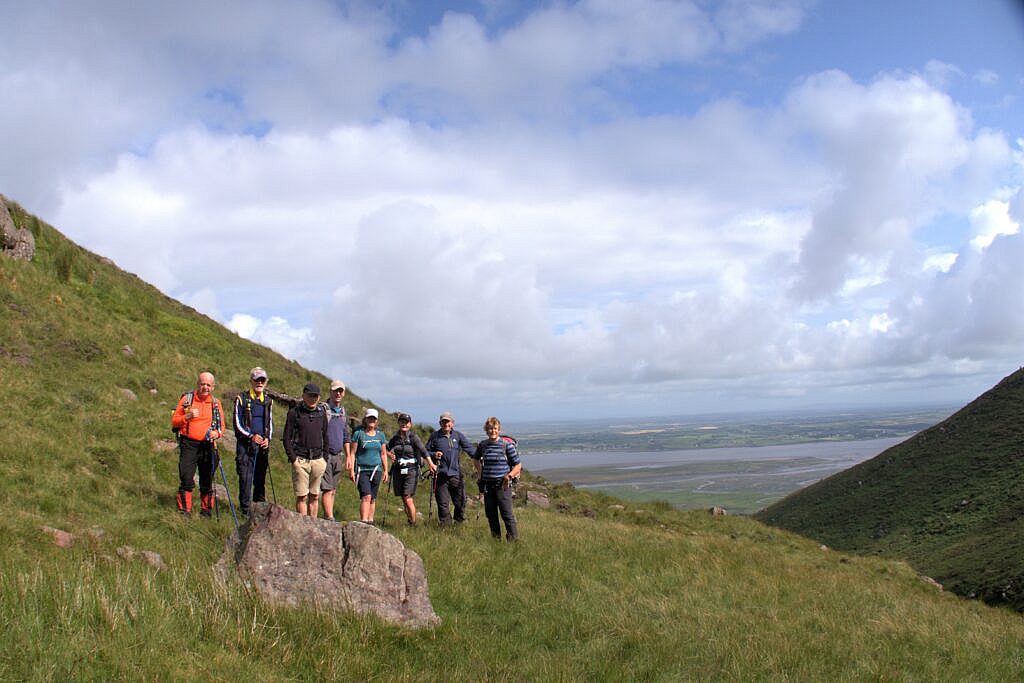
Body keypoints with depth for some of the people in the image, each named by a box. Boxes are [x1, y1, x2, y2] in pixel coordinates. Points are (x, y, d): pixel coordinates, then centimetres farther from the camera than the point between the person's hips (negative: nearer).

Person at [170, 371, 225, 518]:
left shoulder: (216, 403, 12)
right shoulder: (187, 399, 4)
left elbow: (222, 426, 13)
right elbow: (174, 421, 2)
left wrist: (217, 433, -10)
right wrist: (187, 417, -17)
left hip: (208, 446, 2)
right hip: (189, 445, -2)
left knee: (207, 483, 6)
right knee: (186, 479, -9)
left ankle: (206, 513, 15)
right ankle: (184, 512, -4)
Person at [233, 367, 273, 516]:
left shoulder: (268, 401, 14)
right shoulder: (242, 399, 1)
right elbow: (237, 423, -2)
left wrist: (267, 439, 0)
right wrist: (251, 436, -13)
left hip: (263, 445, 4)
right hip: (245, 445, -4)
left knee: (261, 478, 7)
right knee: (245, 477, -8)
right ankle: (245, 508, -4)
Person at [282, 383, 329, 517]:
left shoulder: (322, 413, 12)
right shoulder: (294, 413, 0)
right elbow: (287, 438, -1)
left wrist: (325, 458, 11)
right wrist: (293, 458, -9)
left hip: (318, 460, 4)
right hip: (300, 460, -4)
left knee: (314, 496, 7)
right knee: (302, 496, -4)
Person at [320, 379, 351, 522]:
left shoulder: (343, 412, 15)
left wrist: (348, 456, 17)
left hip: (338, 456, 7)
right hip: (325, 455, -7)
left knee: (333, 490, 8)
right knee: (327, 489, -12)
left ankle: (326, 517, 13)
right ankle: (330, 518, -16)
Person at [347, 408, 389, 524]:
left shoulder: (380, 435, 12)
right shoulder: (358, 434, 0)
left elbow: (383, 454, 18)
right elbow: (352, 453, -1)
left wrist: (385, 471, 13)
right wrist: (351, 470, -7)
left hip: (376, 470, 4)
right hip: (362, 470, -4)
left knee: (373, 498, 8)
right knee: (366, 496, -18)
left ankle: (370, 521, 16)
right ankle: (363, 521, -22)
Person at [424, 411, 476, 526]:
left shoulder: (458, 435, 8)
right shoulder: (435, 436, 5)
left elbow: (470, 448, 7)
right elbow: (426, 451, 11)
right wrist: (434, 455, -10)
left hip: (456, 474, 1)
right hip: (440, 474, -1)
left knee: (461, 501, 3)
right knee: (442, 503, 2)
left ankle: (460, 523, 23)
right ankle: (446, 525, 13)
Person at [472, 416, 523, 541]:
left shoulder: (507, 445, -6)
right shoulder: (483, 445, 7)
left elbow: (518, 465, -2)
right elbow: (476, 458, 28)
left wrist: (510, 475, -17)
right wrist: (479, 472, 15)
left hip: (502, 485, -5)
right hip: (487, 485, 5)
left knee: (507, 514, -9)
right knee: (490, 514, 10)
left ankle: (514, 539, -5)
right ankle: (496, 539, 22)